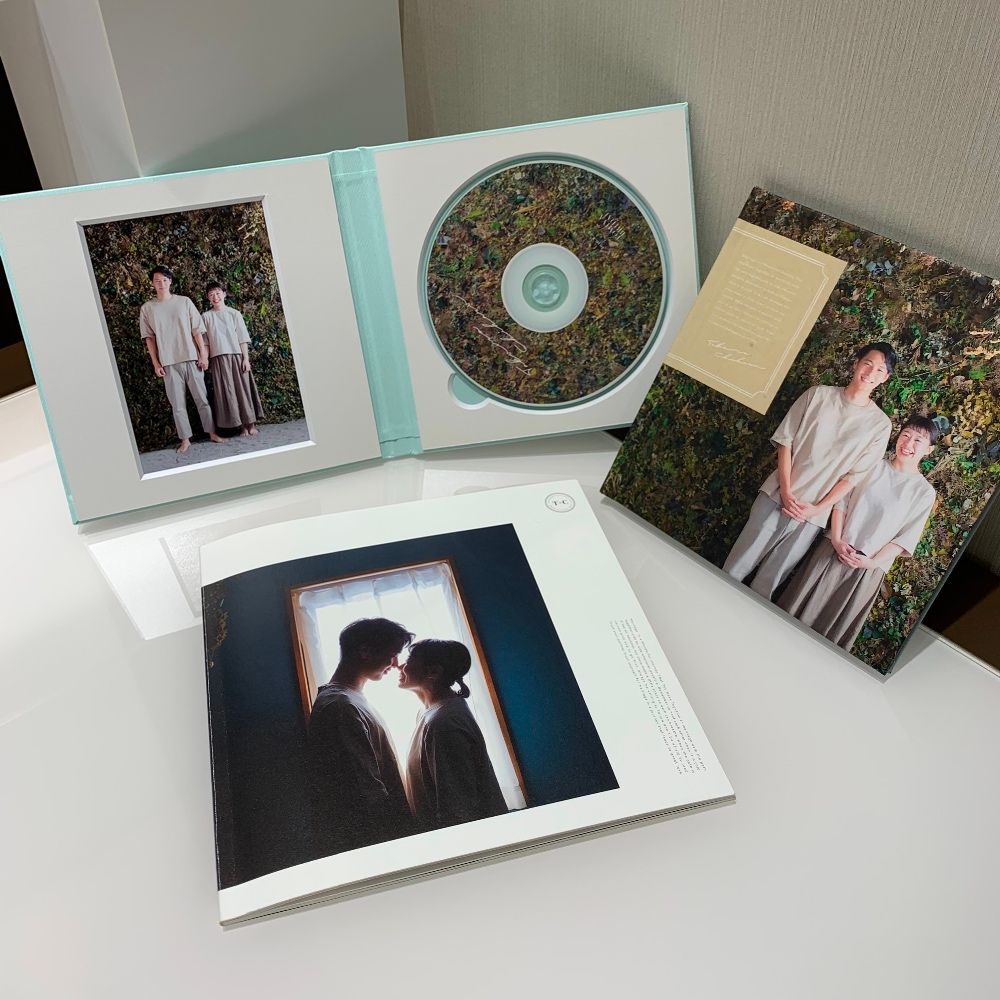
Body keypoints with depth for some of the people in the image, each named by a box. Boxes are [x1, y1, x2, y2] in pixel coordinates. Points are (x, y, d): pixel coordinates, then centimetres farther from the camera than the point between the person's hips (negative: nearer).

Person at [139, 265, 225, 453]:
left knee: (202, 398, 4)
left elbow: (197, 330, 3)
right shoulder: (147, 308, 4)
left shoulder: (184, 301, 3)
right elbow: (149, 338, 5)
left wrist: (203, 355, -3)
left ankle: (211, 432, 15)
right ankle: (185, 439, 8)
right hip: (169, 363, 0)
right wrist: (156, 363, 0)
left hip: (191, 358, 0)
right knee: (178, 403, 2)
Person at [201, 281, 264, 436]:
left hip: (237, 356, -1)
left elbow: (243, 338, 2)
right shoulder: (206, 317, 8)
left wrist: (246, 358, -5)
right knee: (228, 391, -2)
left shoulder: (234, 313, 6)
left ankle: (251, 424, 6)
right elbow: (205, 341, 6)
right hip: (218, 358, 1)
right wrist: (205, 358, -3)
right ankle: (243, 426, 2)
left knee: (243, 388, -1)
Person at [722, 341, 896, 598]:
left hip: (813, 515, 0)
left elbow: (854, 475, -1)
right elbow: (786, 441, 0)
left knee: (767, 582, 4)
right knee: (735, 569, 2)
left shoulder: (880, 425, 1)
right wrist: (786, 491, -10)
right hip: (776, 496, 1)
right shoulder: (818, 395, 2)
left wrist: (817, 509, -9)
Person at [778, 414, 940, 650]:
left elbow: (907, 537, -4)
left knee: (832, 627, 6)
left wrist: (873, 562, -12)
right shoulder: (873, 466, 4)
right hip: (833, 551, 2)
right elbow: (842, 501, 3)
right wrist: (837, 540, -9)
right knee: (799, 611, 6)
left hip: (868, 569, -2)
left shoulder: (924, 492, -2)